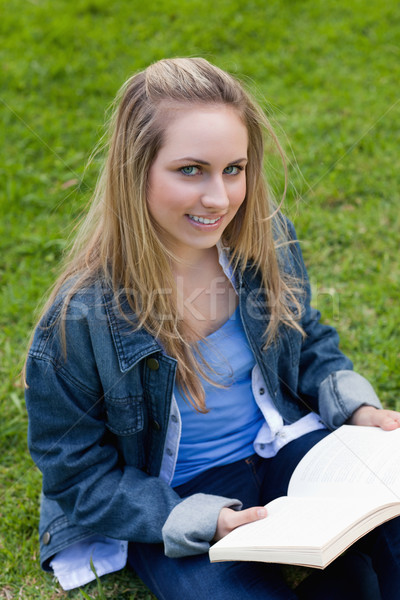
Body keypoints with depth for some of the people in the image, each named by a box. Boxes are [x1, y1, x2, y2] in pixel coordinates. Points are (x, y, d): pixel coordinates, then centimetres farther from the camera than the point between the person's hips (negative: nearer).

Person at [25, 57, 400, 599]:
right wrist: (209, 523, -24)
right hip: (170, 501, -3)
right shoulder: (78, 319, -23)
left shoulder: (267, 239, -9)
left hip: (283, 447, 4)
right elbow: (79, 474, -13)